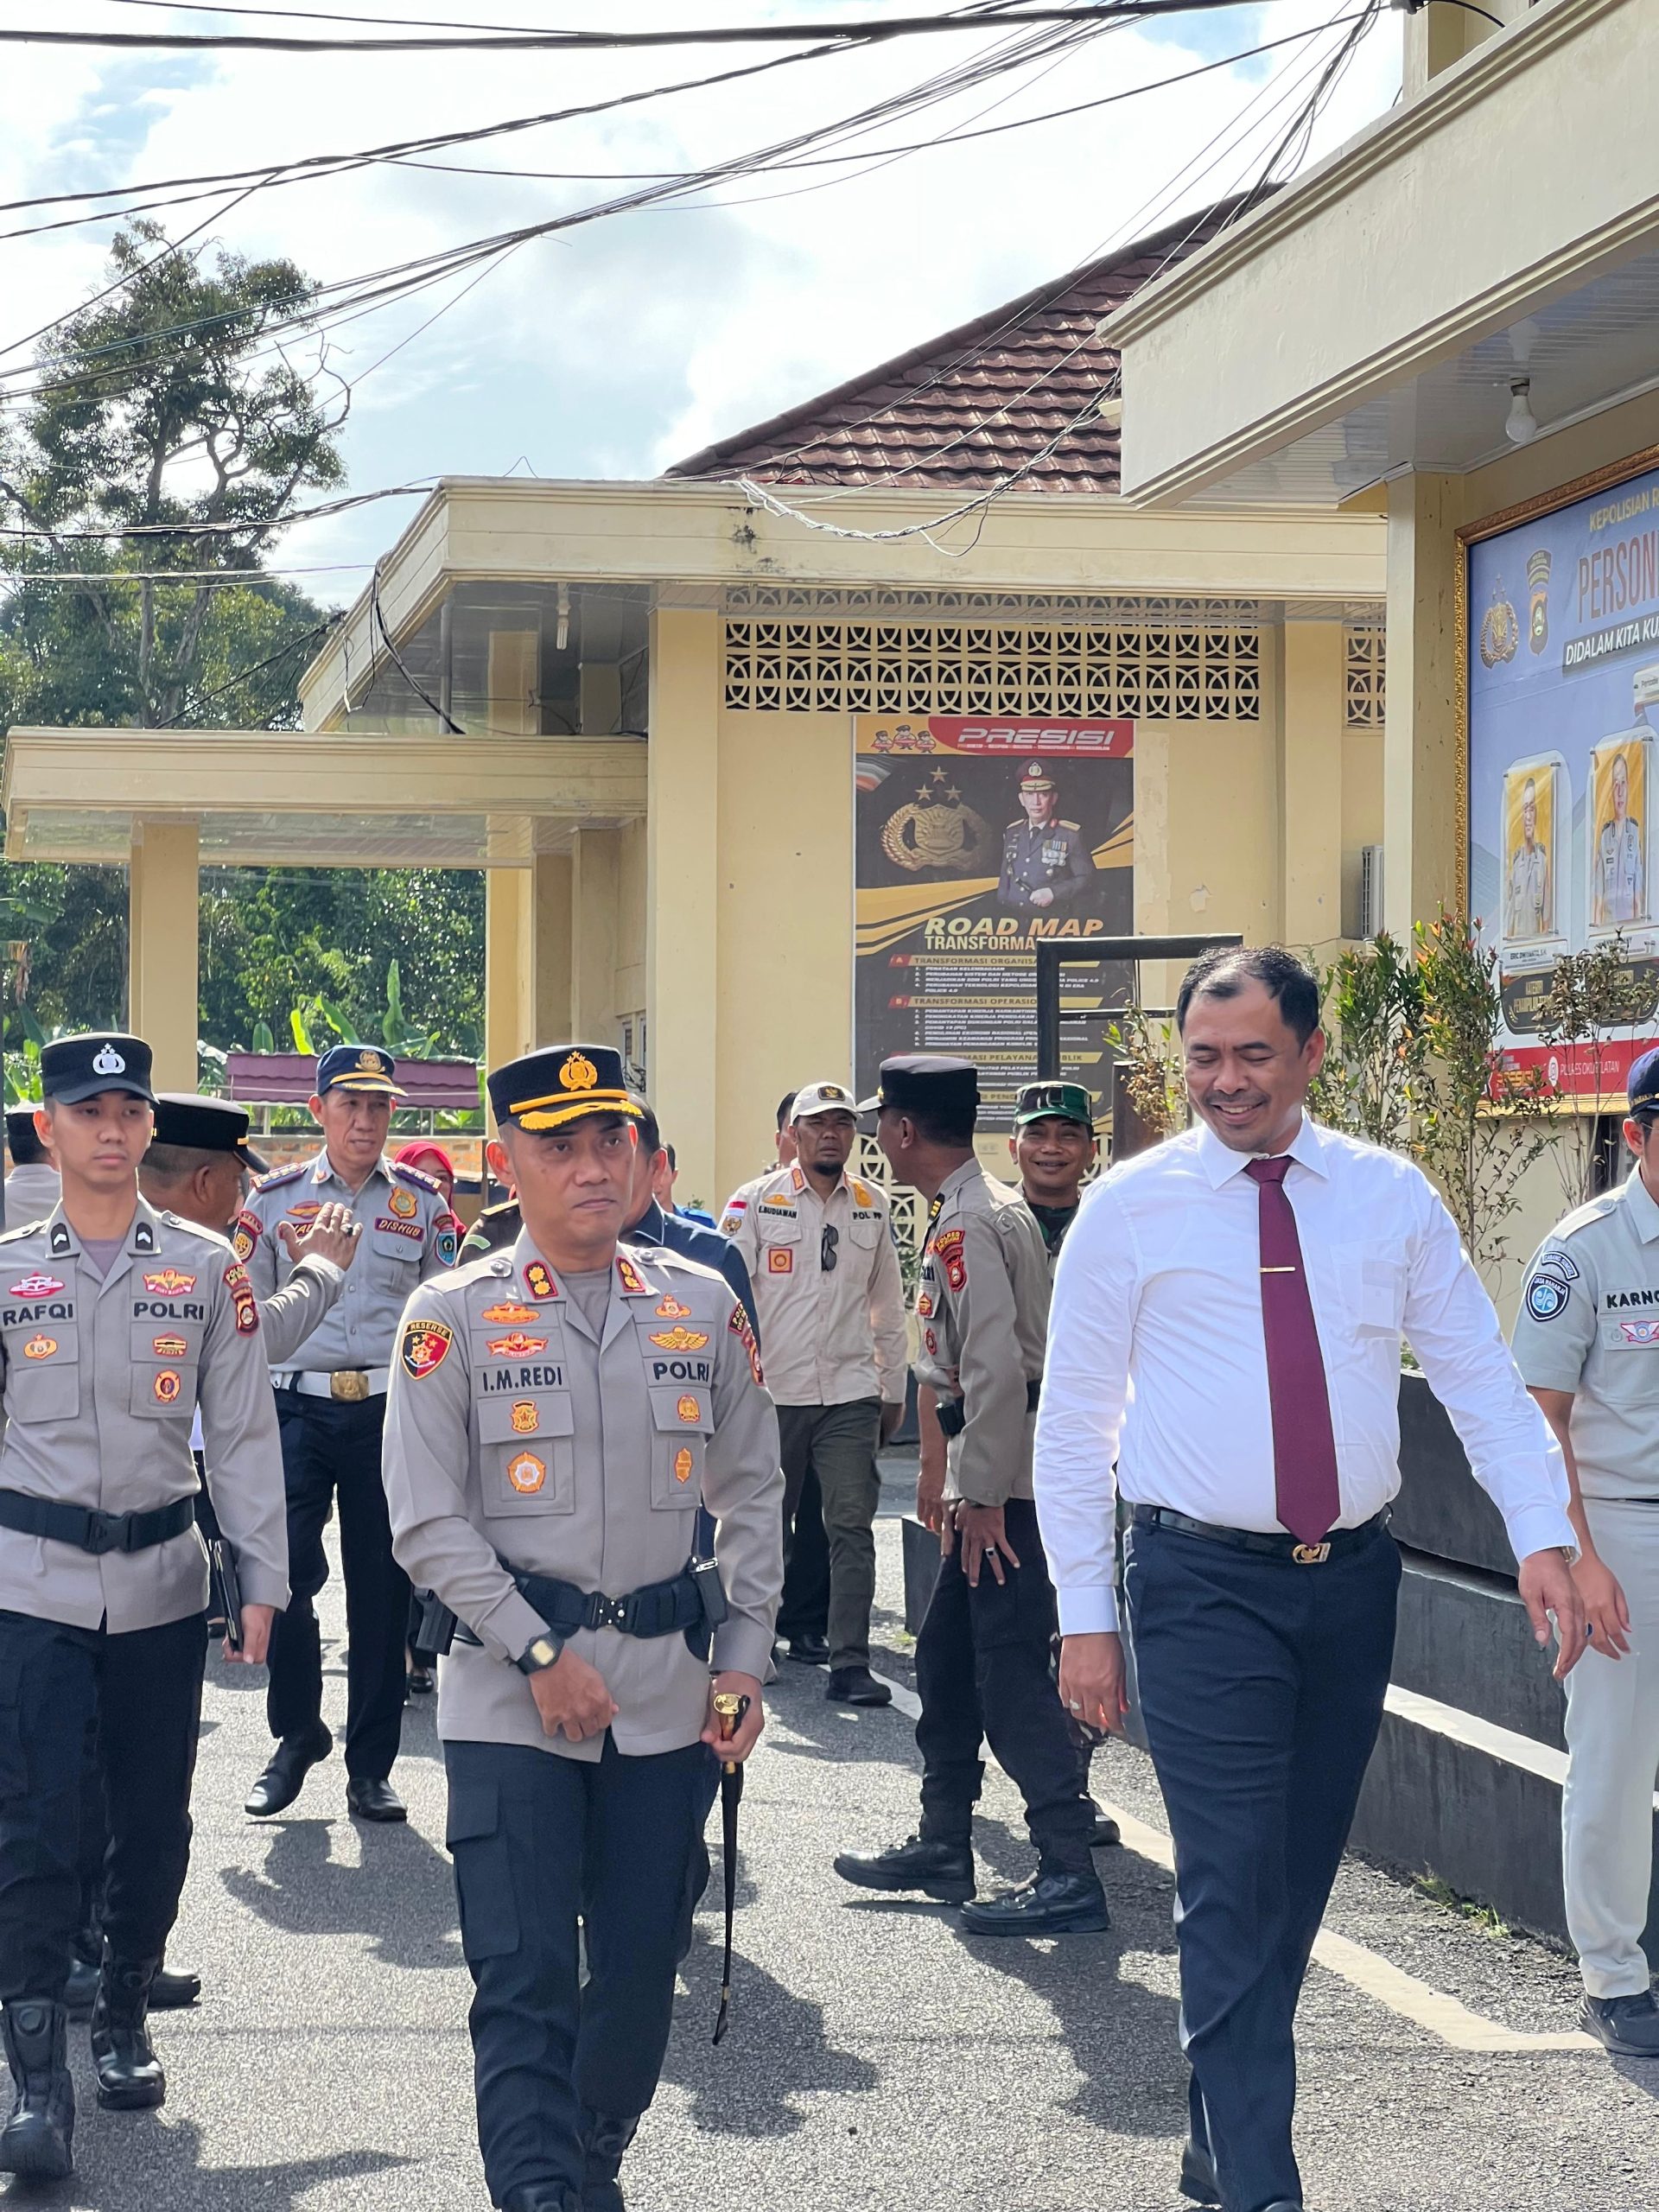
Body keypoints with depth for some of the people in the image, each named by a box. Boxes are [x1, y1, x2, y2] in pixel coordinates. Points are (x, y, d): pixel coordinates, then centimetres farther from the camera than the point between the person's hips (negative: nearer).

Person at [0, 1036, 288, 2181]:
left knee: (155, 1815, 10)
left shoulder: (205, 1265, 3)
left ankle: (126, 2018, 29)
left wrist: (265, 1578, 1)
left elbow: (243, 1429, 4)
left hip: (162, 1579, 1)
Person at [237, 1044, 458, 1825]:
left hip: (392, 1409, 1)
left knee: (382, 1587, 3)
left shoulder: (421, 1200, 7)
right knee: (284, 1570, -11)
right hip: (298, 1406, -1)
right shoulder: (273, 1198, 5)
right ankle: (298, 1733, 11)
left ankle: (370, 1764, 13)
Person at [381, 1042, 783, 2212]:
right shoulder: (454, 1316, -2)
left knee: (644, 1960, 11)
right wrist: (539, 1654, -11)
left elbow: (752, 1495, 13)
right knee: (525, 1976, -7)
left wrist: (745, 1659, 6)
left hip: (668, 1684, 3)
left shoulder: (705, 1307, 7)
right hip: (512, 1691, -3)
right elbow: (430, 1521, -5)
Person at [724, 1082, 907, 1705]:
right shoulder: (759, 1202, -1)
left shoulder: (872, 1206, 9)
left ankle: (849, 1665, -4)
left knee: (852, 1528, -5)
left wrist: (893, 1390, 15)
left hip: (851, 1395, 2)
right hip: (775, 1393, -2)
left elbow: (888, 1307, 16)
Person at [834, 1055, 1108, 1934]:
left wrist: (983, 1498, -20)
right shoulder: (989, 1206, 16)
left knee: (1009, 1673, -9)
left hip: (1007, 1478, -11)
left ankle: (1069, 1876, -7)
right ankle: (943, 1846, 27)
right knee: (947, 1656, 17)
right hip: (999, 1474, 11)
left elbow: (995, 1368, -23)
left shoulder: (967, 1225, -16)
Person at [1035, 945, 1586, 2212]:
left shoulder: (1392, 1198, 4)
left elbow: (1483, 1380, 2)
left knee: (1299, 1883, 12)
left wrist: (1544, 1535, -12)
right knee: (1235, 1894, -9)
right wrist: (1085, 1616, -2)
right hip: (1204, 1582, -3)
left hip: (1353, 1576, 4)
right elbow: (1072, 1423, 0)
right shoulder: (1130, 1208, -2)